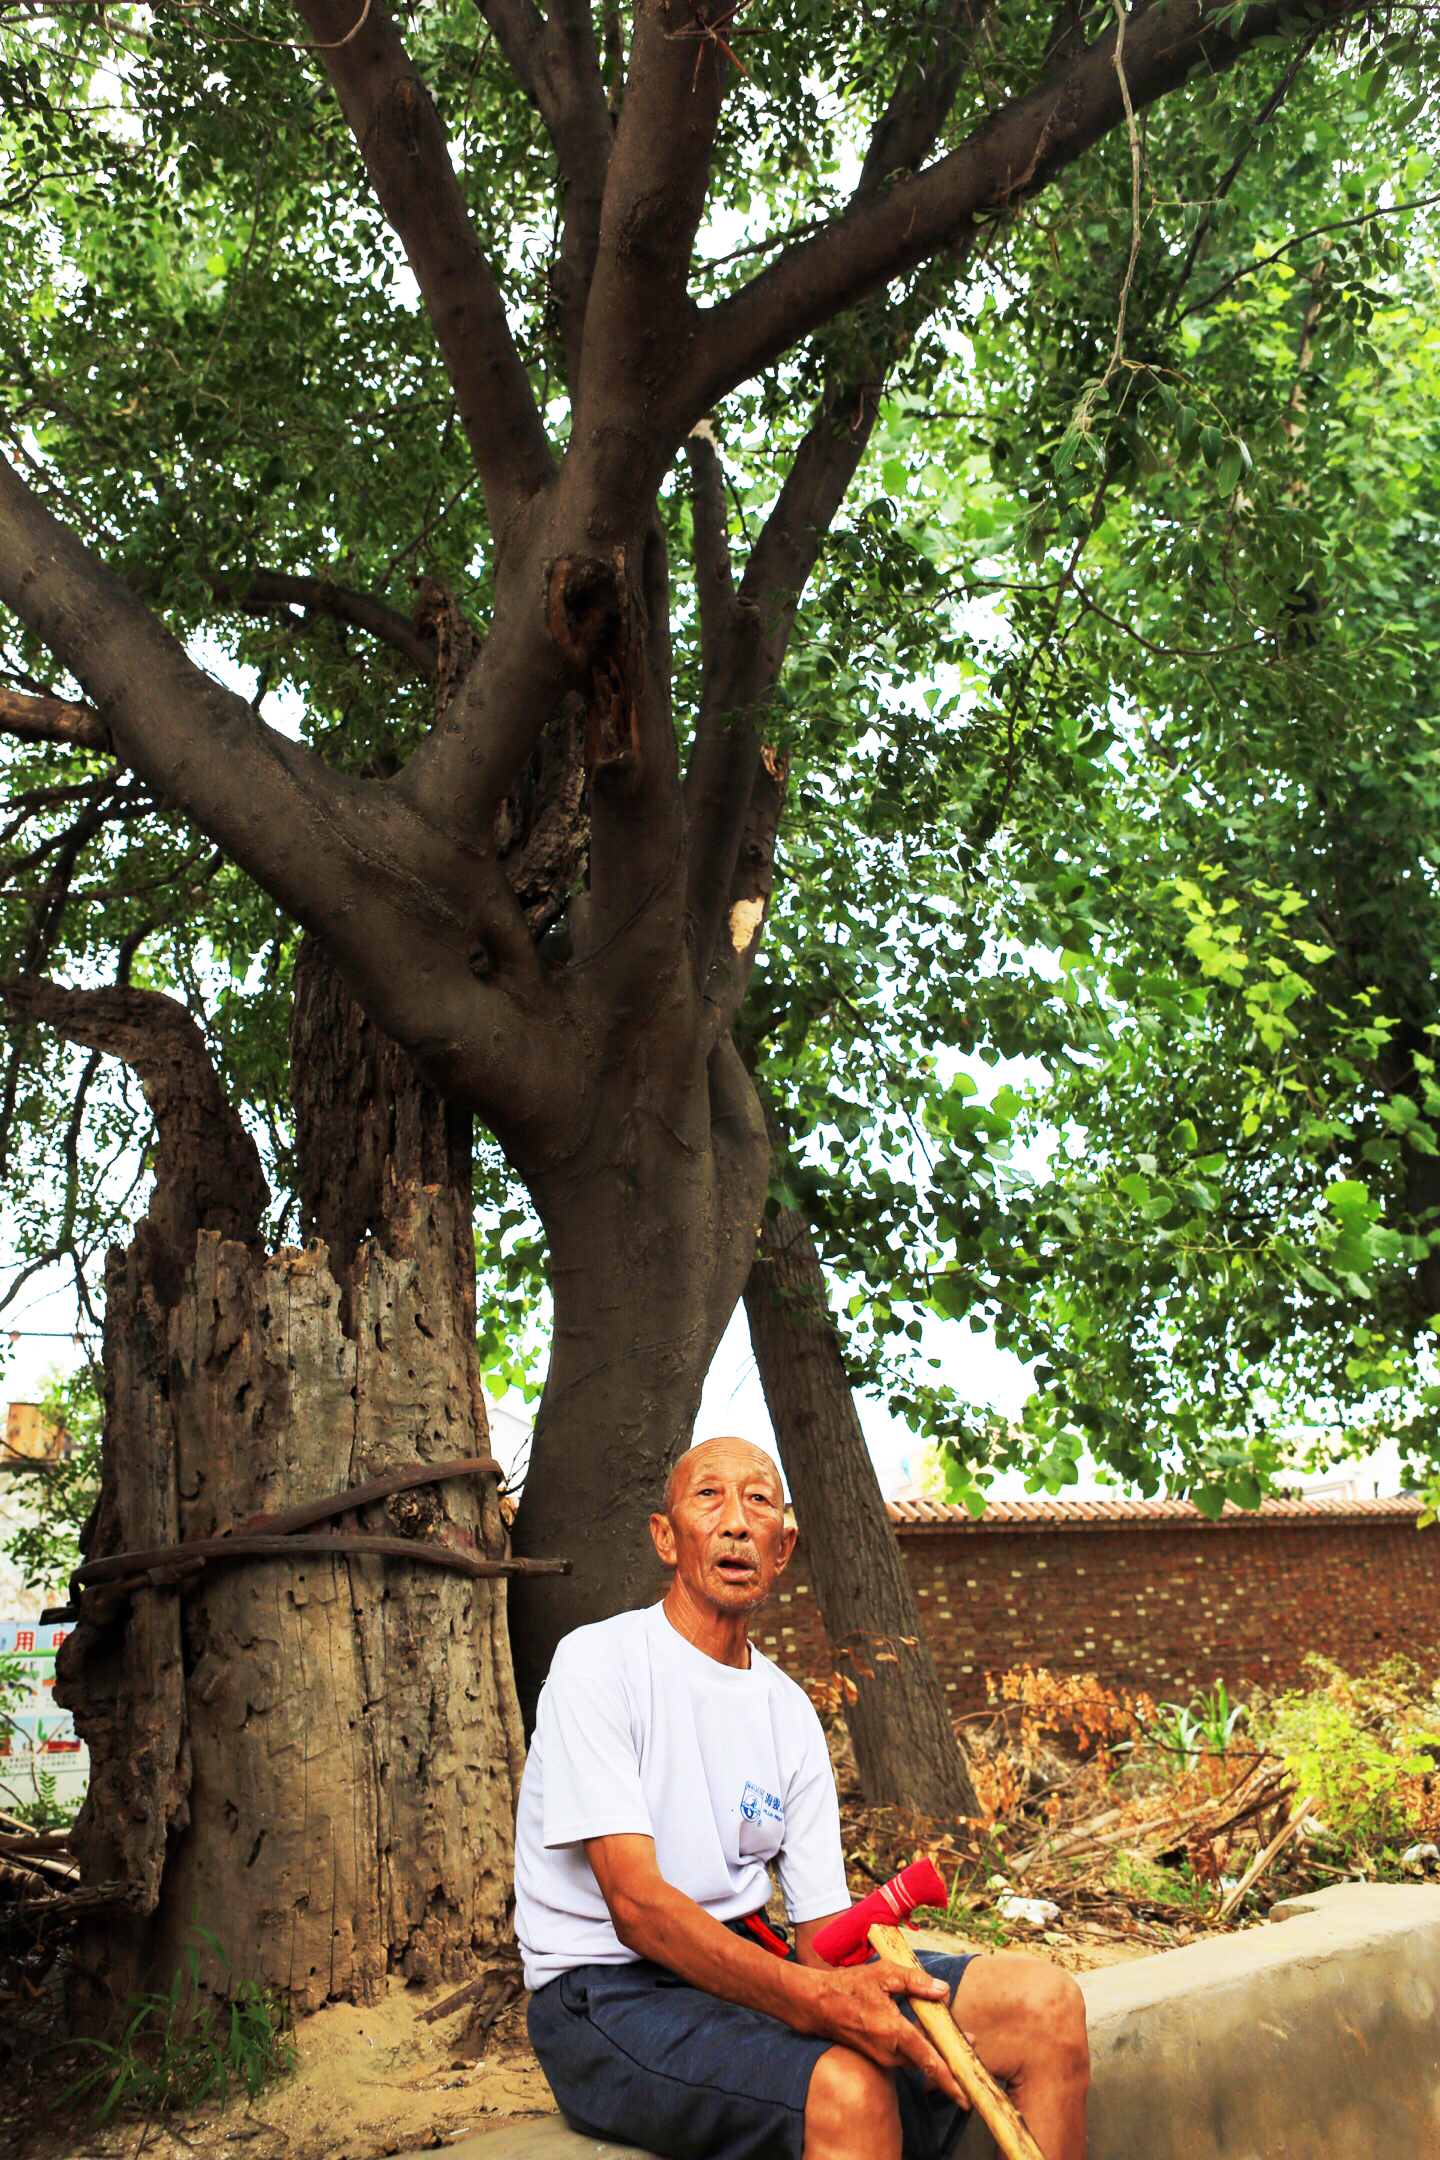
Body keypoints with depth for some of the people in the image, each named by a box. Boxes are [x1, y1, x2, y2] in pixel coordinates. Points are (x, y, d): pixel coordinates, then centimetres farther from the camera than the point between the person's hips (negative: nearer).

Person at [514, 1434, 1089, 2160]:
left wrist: (878, 2008, -18)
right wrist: (816, 1998, -34)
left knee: (1045, 2002, -9)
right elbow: (636, 1904, -19)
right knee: (846, 2087, -36)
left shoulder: (789, 1711, 12)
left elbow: (823, 1923, 7)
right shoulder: (600, 1662, -8)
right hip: (612, 1990, -6)